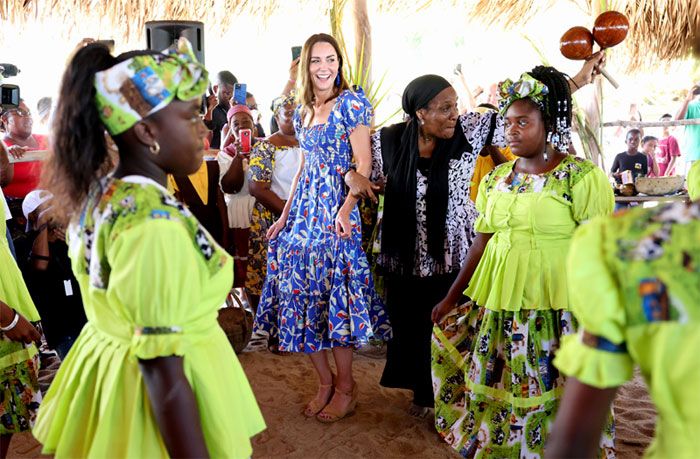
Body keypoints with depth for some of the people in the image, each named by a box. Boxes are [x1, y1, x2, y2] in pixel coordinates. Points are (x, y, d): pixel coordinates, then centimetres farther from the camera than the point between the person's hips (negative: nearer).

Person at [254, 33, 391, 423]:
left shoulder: (352, 102, -5)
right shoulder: (303, 112, 15)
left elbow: (364, 163, -11)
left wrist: (346, 210, -22)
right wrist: (285, 215, 17)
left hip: (336, 210, -7)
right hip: (303, 210, 7)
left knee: (333, 293, -4)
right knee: (302, 293, 5)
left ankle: (346, 387, 12)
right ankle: (325, 380, 20)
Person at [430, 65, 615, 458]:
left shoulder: (583, 178, -8)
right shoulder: (496, 179, 9)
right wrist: (452, 298, 15)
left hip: (556, 308, -5)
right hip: (496, 305, 6)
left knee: (549, 400, 3)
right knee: (494, 392, 14)